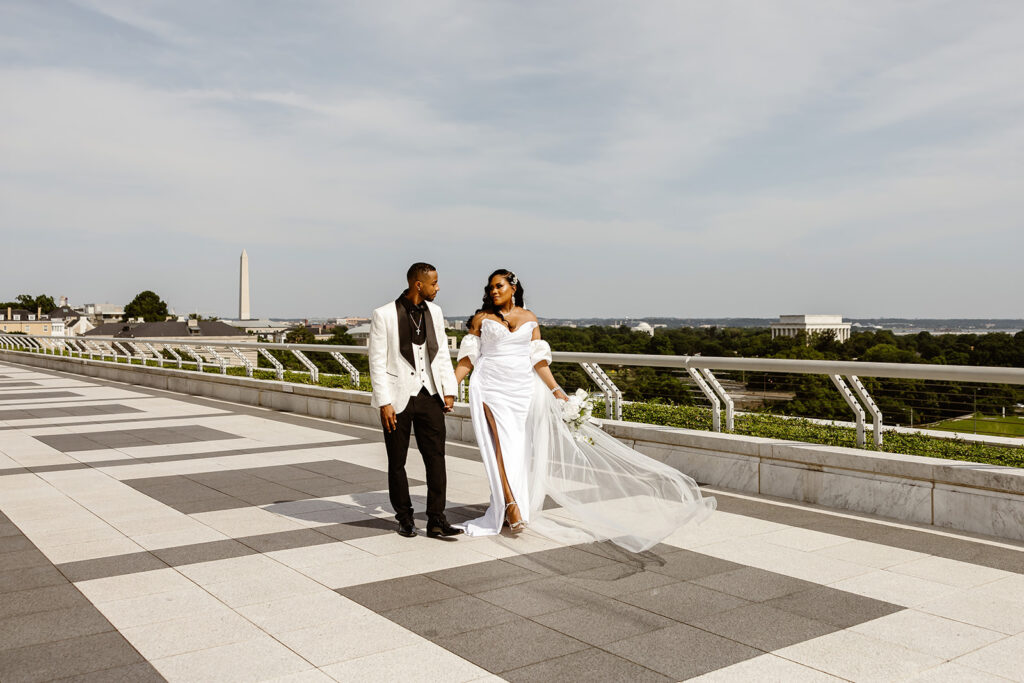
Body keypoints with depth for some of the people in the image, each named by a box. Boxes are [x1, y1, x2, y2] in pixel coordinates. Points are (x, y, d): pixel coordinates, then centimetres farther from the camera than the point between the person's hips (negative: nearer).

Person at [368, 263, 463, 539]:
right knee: (397, 462, 8)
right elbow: (377, 362, -8)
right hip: (398, 398, -4)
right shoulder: (384, 315, -8)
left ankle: (436, 519, 6)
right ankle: (404, 517, 23)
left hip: (429, 395, 4)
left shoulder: (435, 312, 7)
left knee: (436, 456, -1)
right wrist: (384, 403, -13)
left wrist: (449, 390, 7)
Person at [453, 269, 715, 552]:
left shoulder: (529, 318, 10)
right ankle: (511, 506, -12)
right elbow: (468, 358, 5)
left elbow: (538, 360, 8)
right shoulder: (481, 318, 6)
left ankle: (517, 507, 12)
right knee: (502, 442, -13)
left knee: (520, 447, 2)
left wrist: (556, 390, 1)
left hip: (522, 388, 2)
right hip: (490, 385, -2)